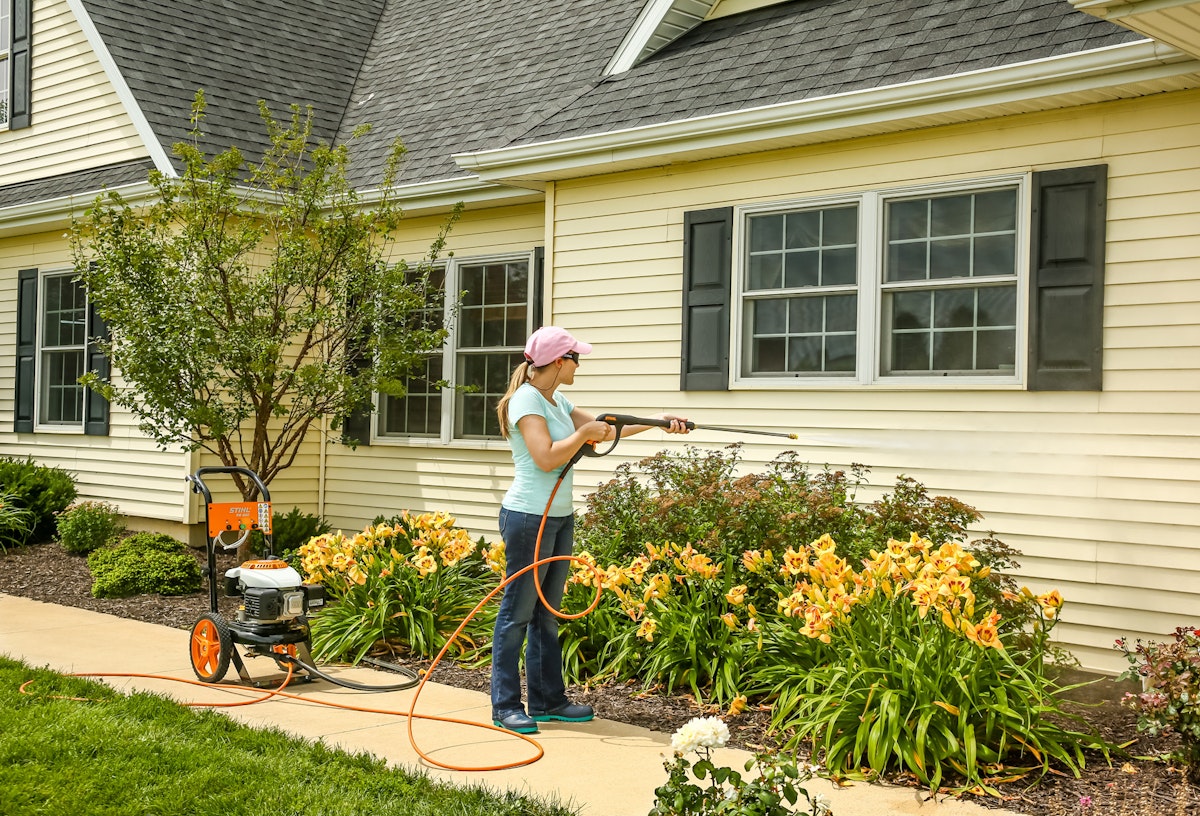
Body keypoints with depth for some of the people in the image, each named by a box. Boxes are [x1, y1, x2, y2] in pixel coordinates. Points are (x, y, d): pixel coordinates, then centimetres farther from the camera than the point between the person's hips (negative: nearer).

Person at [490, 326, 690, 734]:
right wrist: (583, 433, -11)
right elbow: (546, 458, -22)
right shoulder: (526, 399, -14)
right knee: (518, 612, -3)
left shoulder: (556, 401, 14)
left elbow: (604, 428, 22)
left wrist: (657, 421, 18)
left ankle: (547, 700, 21)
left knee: (547, 612, 13)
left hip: (559, 517, 9)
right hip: (529, 517, -9)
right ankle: (505, 705, 4)